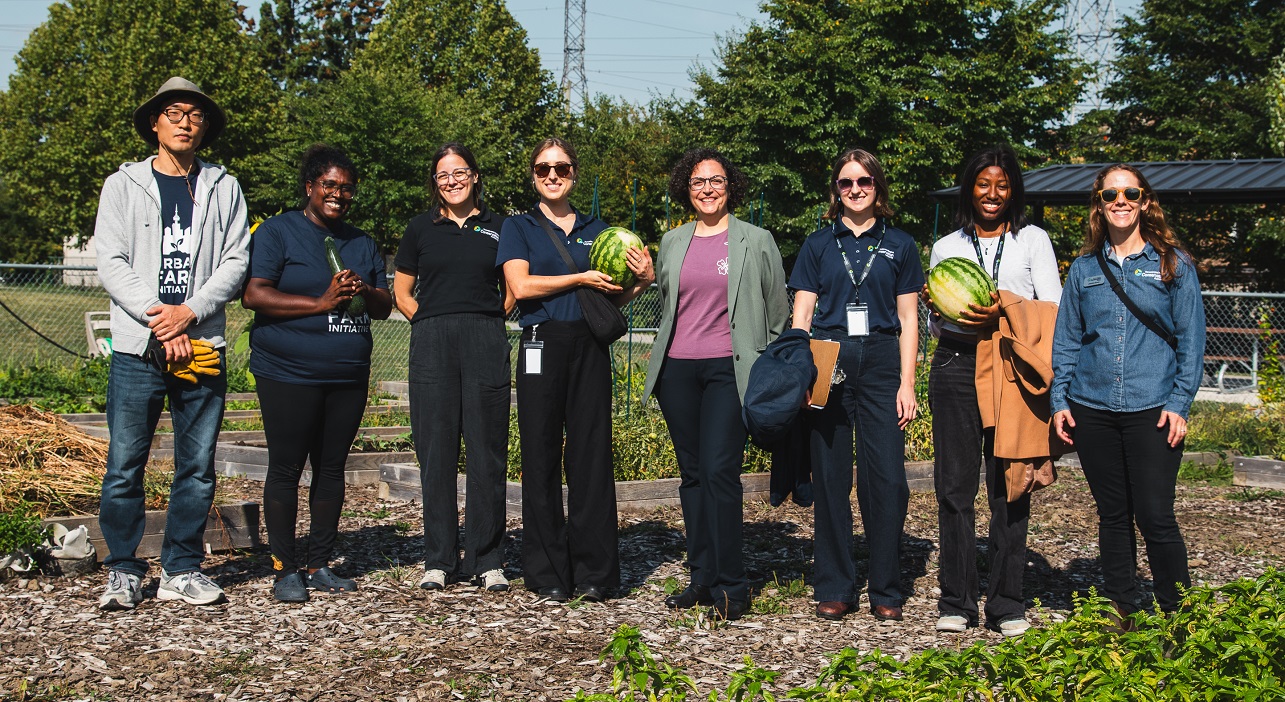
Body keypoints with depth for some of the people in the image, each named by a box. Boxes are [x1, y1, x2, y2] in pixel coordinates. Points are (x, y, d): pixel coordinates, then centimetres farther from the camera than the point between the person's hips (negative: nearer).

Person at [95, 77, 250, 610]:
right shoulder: (123, 185, 8)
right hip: (137, 348, -1)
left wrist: (189, 312, -11)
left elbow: (236, 262, 3)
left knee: (197, 467, 5)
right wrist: (158, 318, -12)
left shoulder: (224, 189, 12)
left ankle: (181, 569, 14)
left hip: (202, 346, 2)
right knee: (125, 465, -1)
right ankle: (123, 571, 10)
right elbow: (111, 265, 0)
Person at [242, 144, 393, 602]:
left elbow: (385, 306, 18)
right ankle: (286, 569, 5)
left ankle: (320, 564, 16)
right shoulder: (277, 232, 0)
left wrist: (365, 292, -5)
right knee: (286, 469, -2)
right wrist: (320, 302, -16)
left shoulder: (362, 243, 18)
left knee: (332, 469, 8)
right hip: (288, 375, -5)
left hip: (348, 376, 5)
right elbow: (254, 295, -11)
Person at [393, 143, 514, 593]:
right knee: (436, 450, 0)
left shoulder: (498, 228, 12)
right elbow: (402, 292, 16)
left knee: (487, 450, -1)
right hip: (432, 344, 0)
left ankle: (487, 560, 6)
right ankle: (438, 560, 8)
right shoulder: (421, 230, 12)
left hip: (486, 344, 0)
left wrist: (489, 322, 5)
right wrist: (431, 323, 3)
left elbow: (513, 290, 18)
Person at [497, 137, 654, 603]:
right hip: (542, 345, -2)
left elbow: (612, 298, 19)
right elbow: (521, 286, -7)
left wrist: (643, 280, 0)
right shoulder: (519, 227, 10)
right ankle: (547, 574, 7)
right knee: (542, 456, -1)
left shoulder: (597, 230, 18)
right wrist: (581, 278, -7)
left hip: (590, 347, 2)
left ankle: (593, 573, 4)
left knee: (592, 454, -1)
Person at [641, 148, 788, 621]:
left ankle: (730, 586, -7)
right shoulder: (672, 242, 15)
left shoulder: (757, 241, 6)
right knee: (692, 474, 7)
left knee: (719, 471, -13)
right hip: (677, 369, 4)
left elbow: (778, 313, 9)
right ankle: (702, 578, 15)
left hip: (728, 369, -4)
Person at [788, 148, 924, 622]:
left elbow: (908, 319, 9)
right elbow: (801, 314, 8)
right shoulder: (819, 244, 12)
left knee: (886, 478, -6)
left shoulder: (899, 245, 11)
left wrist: (906, 382, 1)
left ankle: (886, 592, 5)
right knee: (830, 479, 2)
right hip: (827, 364, 1)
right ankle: (834, 589, 12)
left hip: (880, 364, -1)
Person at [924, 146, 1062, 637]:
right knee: (954, 485, -2)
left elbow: (1054, 308, 4)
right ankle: (956, 601, 5)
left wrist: (1004, 313, -13)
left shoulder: (1033, 240, 13)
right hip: (956, 365, 1)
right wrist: (936, 310, -4)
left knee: (1009, 487, -2)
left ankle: (1007, 604, 5)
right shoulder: (945, 247, 17)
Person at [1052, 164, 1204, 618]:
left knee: (1155, 517, -6)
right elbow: (1066, 340, 13)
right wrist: (1059, 400, 4)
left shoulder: (1173, 264, 3)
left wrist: (1180, 403, -7)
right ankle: (1118, 612, 20)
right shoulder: (1084, 268, 11)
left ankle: (1180, 616, 7)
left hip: (1152, 411, -3)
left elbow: (1191, 339, 1)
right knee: (1112, 516, 10)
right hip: (1091, 410, 3)